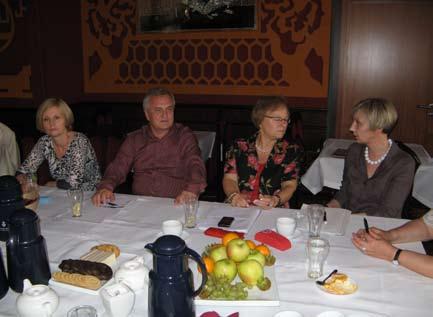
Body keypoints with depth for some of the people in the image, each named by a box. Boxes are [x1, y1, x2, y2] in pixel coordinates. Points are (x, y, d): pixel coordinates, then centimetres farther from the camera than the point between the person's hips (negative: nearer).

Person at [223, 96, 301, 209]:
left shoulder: (291, 150, 8)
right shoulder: (239, 146, 10)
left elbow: (289, 185, 2)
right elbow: (229, 179, 6)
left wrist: (275, 200, -19)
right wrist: (234, 196, -16)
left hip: (275, 213, -1)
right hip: (239, 210, 1)